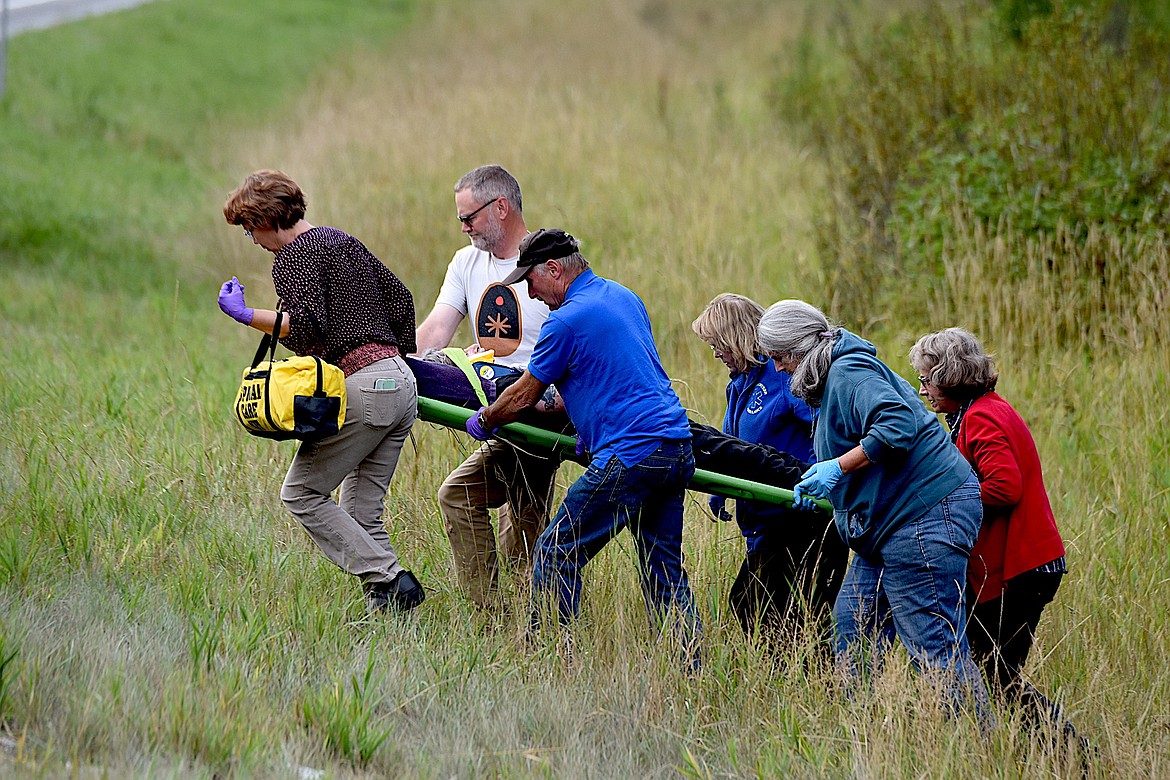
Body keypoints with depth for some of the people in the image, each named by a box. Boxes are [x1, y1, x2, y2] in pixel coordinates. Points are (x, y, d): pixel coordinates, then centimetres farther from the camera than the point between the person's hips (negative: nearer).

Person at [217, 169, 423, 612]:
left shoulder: (293, 258, -5)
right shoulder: (345, 242, 22)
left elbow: (308, 327, -19)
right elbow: (400, 298, 24)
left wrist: (246, 316, -12)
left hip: (363, 386, -9)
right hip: (401, 385, 9)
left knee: (301, 493, 1)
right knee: (361, 512, 10)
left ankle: (388, 579, -10)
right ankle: (386, 608, -1)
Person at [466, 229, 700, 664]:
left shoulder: (568, 321, -9)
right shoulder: (624, 298, 17)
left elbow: (523, 397, 1)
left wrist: (483, 422, 19)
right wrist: (557, 407, 29)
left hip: (630, 456, -9)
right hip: (677, 448, 9)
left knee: (556, 554, -1)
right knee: (664, 571, 12)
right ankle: (691, 672, 8)